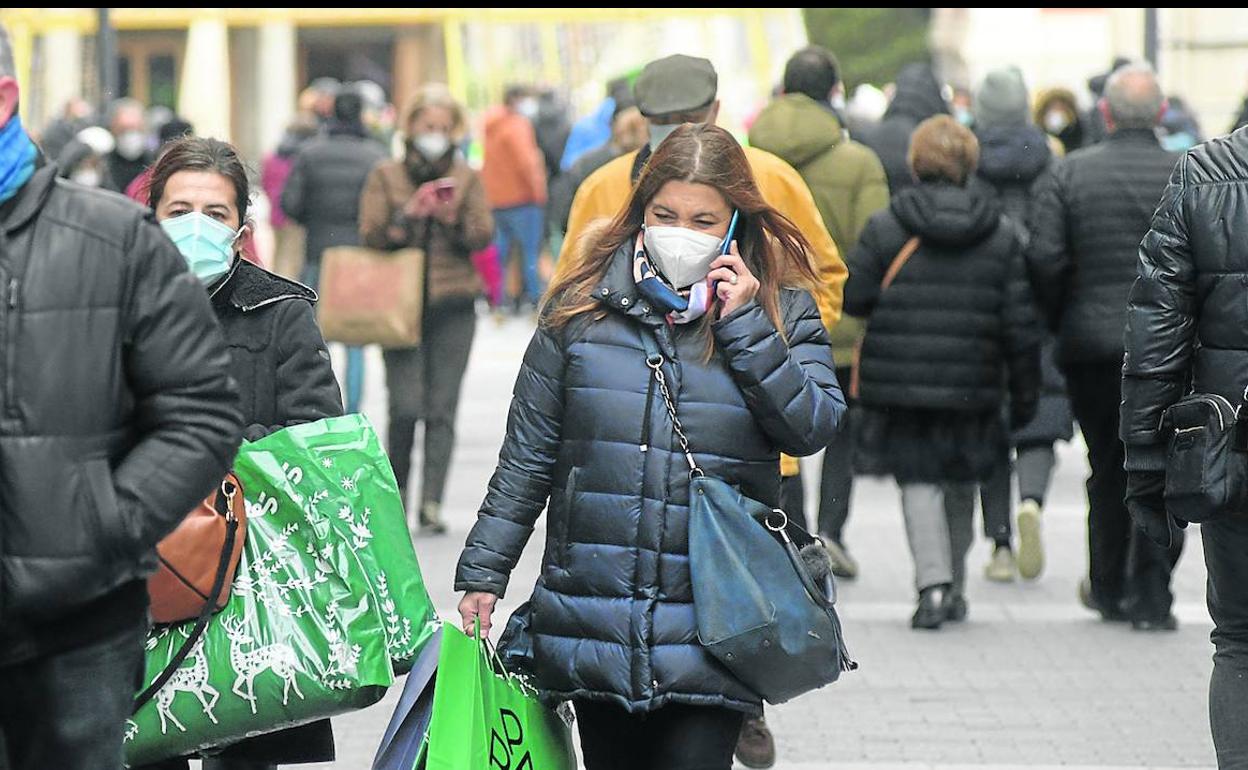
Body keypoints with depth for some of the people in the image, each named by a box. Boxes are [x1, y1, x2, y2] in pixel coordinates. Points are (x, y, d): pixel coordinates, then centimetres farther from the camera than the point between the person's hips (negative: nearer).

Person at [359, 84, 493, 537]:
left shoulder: (467, 179, 11)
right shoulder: (386, 177, 8)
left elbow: (484, 236, 2)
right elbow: (370, 235, 0)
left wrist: (455, 219, -17)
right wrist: (409, 214, -15)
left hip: (453, 306, 1)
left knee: (442, 409, -4)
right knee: (406, 406, -10)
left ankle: (430, 505, -3)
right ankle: (397, 490, 12)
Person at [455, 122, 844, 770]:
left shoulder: (782, 314, 5)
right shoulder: (581, 309, 5)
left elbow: (813, 429, -9)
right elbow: (527, 457, 9)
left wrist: (745, 324, -11)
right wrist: (481, 574, 7)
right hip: (591, 614, 2)